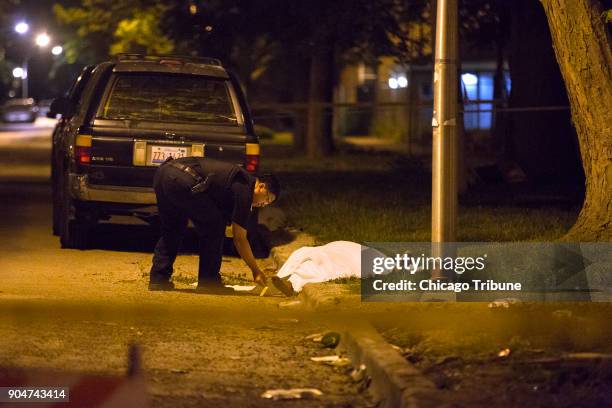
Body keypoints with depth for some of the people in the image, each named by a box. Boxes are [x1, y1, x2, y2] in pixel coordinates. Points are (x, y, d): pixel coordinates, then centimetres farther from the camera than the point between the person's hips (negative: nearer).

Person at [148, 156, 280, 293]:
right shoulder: (244, 188, 4)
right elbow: (239, 238, 7)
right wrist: (256, 271, 15)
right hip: (183, 180, -9)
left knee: (170, 231, 24)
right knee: (214, 227, 7)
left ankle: (158, 279, 19)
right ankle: (208, 282, 9)